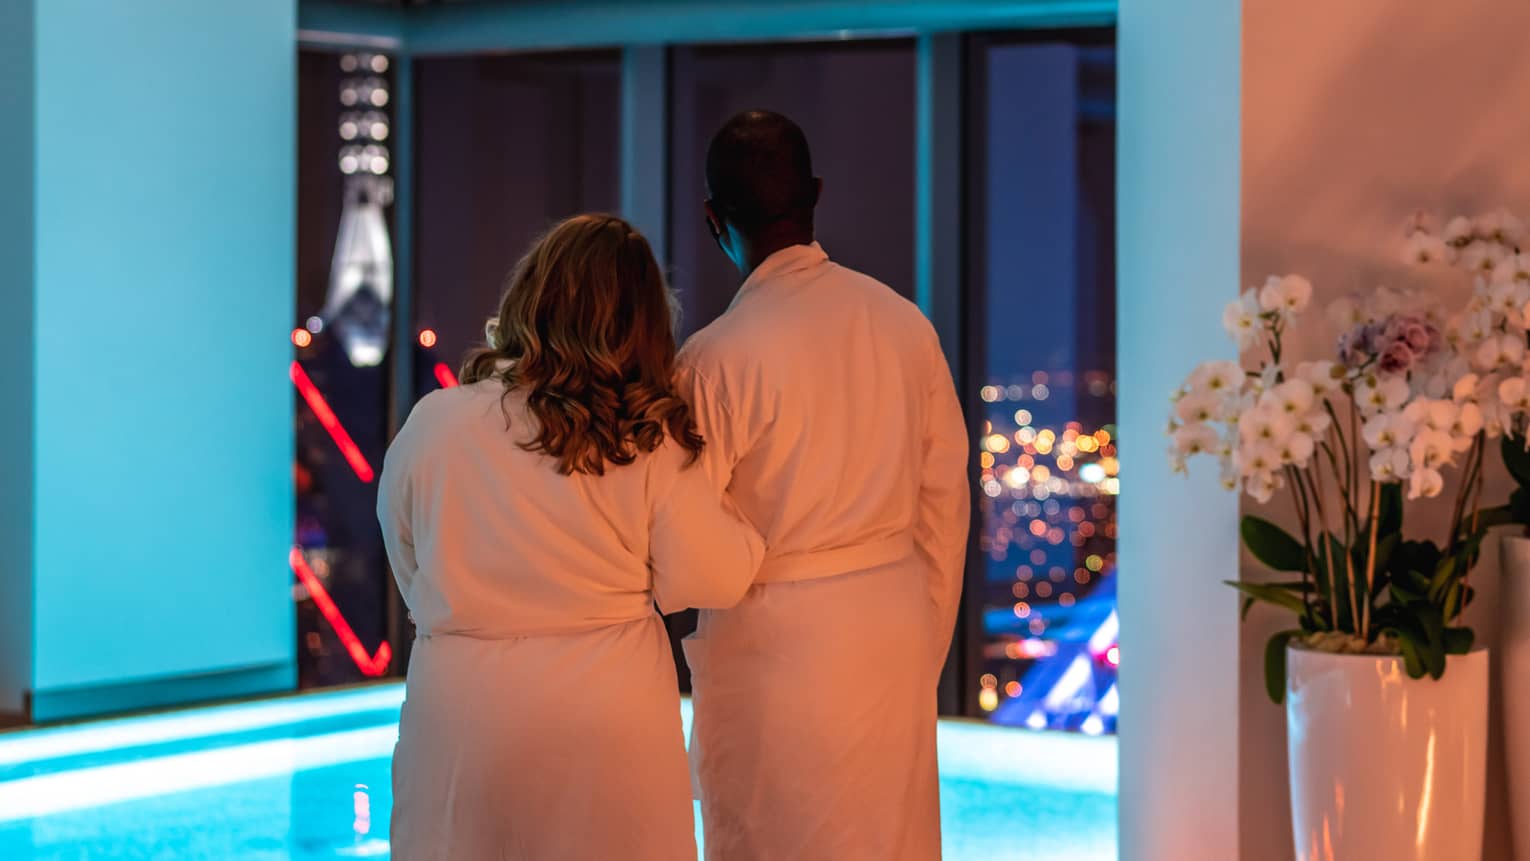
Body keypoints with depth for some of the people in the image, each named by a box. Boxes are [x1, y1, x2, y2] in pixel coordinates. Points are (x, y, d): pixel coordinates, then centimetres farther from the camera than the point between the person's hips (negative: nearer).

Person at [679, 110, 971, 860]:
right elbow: (946, 500, 6)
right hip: (897, 631, 5)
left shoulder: (717, 357, -15)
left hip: (776, 645, -5)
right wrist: (926, 646, 16)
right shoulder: (905, 322, 0)